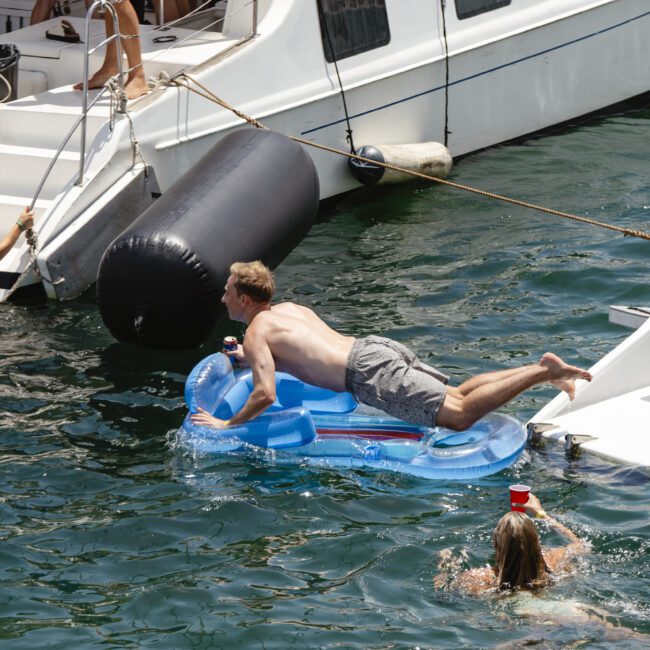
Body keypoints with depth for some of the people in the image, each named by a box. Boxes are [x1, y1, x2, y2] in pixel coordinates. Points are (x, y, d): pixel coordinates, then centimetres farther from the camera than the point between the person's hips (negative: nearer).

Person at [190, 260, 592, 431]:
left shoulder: (256, 334, 0)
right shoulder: (291, 309, 25)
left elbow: (265, 395, -13)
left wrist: (227, 425, 0)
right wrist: (251, 358, 45)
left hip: (370, 374, -8)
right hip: (376, 347, 8)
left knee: (460, 414, -15)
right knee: (457, 395, 14)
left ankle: (544, 372, -23)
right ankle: (543, 369, 3)